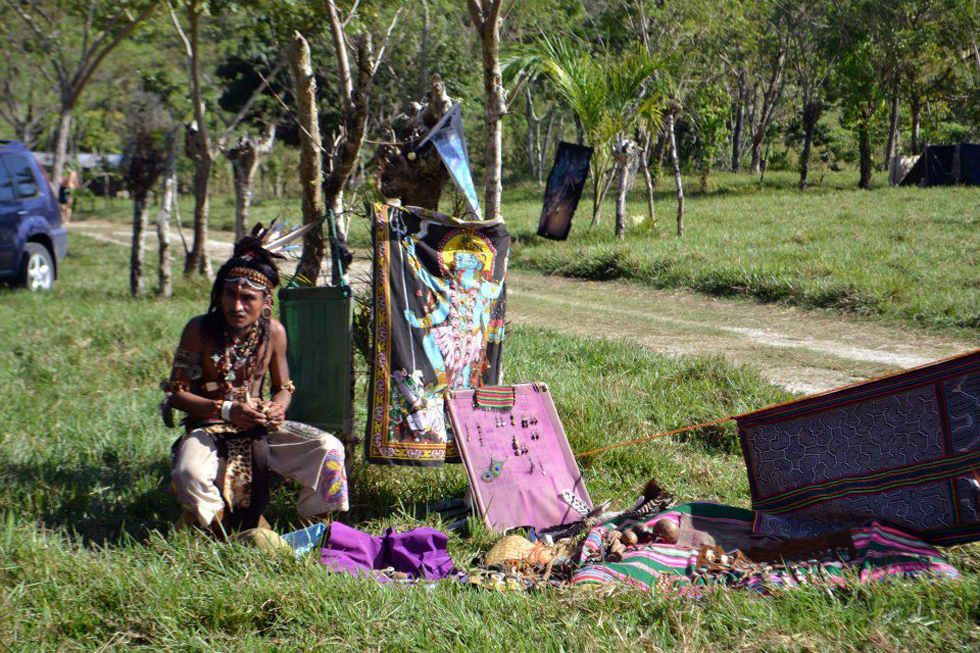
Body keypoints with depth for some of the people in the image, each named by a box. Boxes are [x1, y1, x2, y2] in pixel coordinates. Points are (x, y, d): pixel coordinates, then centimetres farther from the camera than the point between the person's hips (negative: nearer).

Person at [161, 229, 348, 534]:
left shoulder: (273, 331, -2)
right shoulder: (200, 330, -13)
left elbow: (283, 388, 10)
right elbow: (176, 393, -10)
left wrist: (277, 407, -15)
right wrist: (227, 410, -23)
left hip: (260, 427, 3)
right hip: (209, 426, -3)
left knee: (329, 448, -15)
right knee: (190, 472, -37)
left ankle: (311, 522, 6)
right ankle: (222, 533, -7)